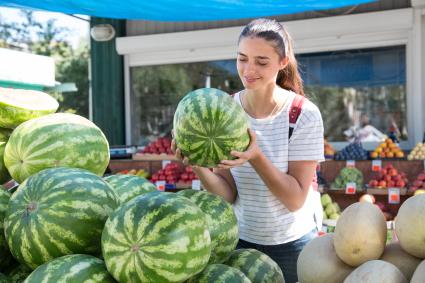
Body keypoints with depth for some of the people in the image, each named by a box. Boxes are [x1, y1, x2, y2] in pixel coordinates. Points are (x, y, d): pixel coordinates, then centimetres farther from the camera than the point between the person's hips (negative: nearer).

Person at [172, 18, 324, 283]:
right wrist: (201, 169, -31)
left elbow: (296, 199, -18)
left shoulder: (304, 114, -17)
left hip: (292, 244, -2)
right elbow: (227, 195, -11)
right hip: (238, 239, 2)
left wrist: (256, 156, -32)